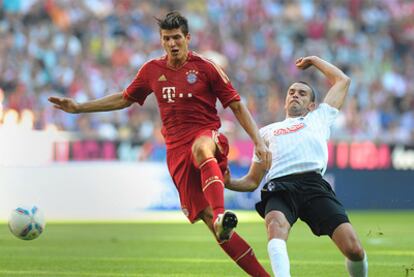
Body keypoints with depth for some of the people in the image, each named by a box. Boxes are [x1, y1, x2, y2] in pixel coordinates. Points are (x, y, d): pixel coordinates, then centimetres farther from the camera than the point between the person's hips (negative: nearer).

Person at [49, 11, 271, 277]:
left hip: (207, 136, -3)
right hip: (177, 150, 3)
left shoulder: (205, 67, 2)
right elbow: (124, 99, 27)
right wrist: (79, 107, 23)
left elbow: (237, 106, 4)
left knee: (201, 148, -44)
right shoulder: (152, 70, 12)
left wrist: (259, 142, -5)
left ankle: (222, 214, -63)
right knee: (209, 220, -11)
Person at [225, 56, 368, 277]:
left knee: (353, 249, -21)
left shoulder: (318, 118, 34)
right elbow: (252, 181, 34)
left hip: (313, 184, 0)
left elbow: (342, 80, 43)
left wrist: (314, 60, 53)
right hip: (279, 187, 0)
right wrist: (228, 183, 14)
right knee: (276, 225, -39)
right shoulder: (267, 131, 36)